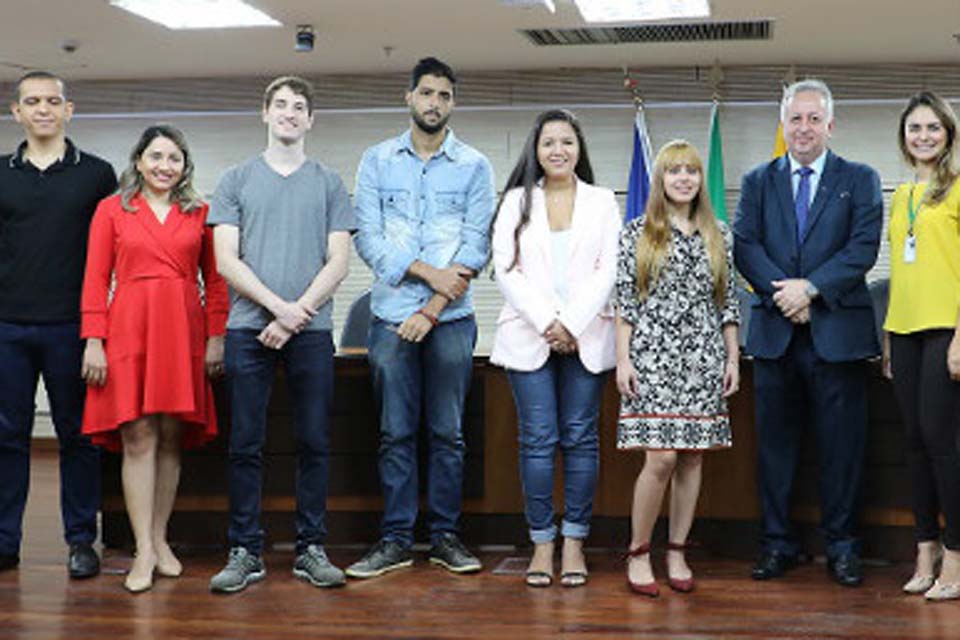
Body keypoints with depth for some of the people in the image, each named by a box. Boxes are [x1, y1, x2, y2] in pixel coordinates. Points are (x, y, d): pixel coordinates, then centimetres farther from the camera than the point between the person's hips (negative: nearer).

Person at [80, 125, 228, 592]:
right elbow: (95, 280, 4)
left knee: (172, 437, 5)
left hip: (183, 332, 2)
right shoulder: (112, 210, 7)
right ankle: (143, 551, -4)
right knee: (138, 436, -6)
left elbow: (214, 279, 11)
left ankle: (160, 539, 16)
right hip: (130, 328, -2)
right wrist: (94, 341, -5)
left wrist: (216, 337, 2)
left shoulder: (199, 213, 11)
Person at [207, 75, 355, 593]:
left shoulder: (328, 183, 11)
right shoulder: (236, 181, 11)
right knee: (245, 445, 1)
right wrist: (279, 305, -10)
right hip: (248, 327, 0)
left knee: (314, 443, 3)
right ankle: (245, 551, 9)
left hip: (312, 330, 0)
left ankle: (311, 549, 11)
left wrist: (296, 315, -8)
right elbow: (226, 261, 2)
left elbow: (338, 262, 3)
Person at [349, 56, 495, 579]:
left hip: (450, 319, 0)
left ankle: (445, 535, 14)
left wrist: (432, 310, -9)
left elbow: (476, 244, -1)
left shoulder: (474, 166, 6)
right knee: (396, 433, 3)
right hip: (391, 316, 0)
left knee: (448, 433, 4)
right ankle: (395, 539, 10)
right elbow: (368, 237, -1)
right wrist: (428, 271, -13)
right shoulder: (377, 161, 8)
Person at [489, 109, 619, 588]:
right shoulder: (516, 201, 10)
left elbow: (608, 271, 2)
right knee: (537, 440, -2)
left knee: (580, 439, 1)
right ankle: (542, 543, 6)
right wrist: (547, 323, -10)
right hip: (529, 335, 0)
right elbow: (507, 270, 1)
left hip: (586, 336, 0)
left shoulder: (602, 202, 11)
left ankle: (574, 542, 8)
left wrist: (572, 324, -10)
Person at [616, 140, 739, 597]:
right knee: (661, 457, -11)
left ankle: (677, 554, 15)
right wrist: (623, 358, -6)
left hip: (704, 358, 3)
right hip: (653, 355, -3)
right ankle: (638, 554, 4)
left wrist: (733, 358, 8)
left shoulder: (718, 235, 11)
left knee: (693, 456, 4)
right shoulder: (637, 233, 3)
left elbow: (728, 302, 13)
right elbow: (625, 300, 1)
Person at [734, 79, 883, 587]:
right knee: (774, 442, 7)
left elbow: (864, 247, -5)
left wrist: (811, 288, -15)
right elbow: (744, 245, 1)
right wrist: (782, 291, -13)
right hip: (775, 331, 2)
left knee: (841, 444, 3)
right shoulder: (758, 182, 12)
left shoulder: (859, 180, 7)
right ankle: (777, 543, 16)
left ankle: (841, 545, 14)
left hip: (837, 330, -2)